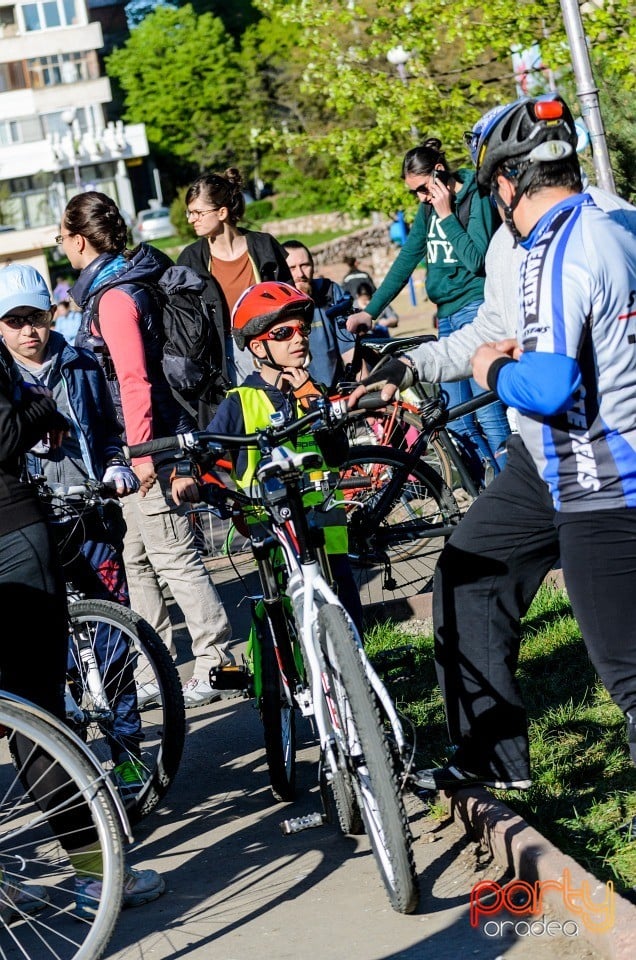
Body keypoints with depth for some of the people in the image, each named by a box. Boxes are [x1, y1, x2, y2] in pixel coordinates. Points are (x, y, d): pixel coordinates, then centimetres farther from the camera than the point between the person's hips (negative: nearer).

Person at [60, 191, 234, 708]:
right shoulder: (123, 282, 13)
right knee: (137, 558, 14)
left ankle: (216, 665, 1)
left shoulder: (114, 297, -17)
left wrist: (142, 453, -23)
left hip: (150, 446, -10)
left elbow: (134, 382, -23)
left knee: (175, 558, -5)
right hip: (140, 447, 10)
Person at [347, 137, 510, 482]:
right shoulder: (428, 208, 12)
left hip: (475, 308, -8)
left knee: (488, 415, -13)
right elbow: (406, 260, 14)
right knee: (458, 421, 5)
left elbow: (476, 259, -18)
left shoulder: (476, 198, -9)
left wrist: (446, 216, -16)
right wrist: (370, 311, 9)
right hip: (447, 314, 8)